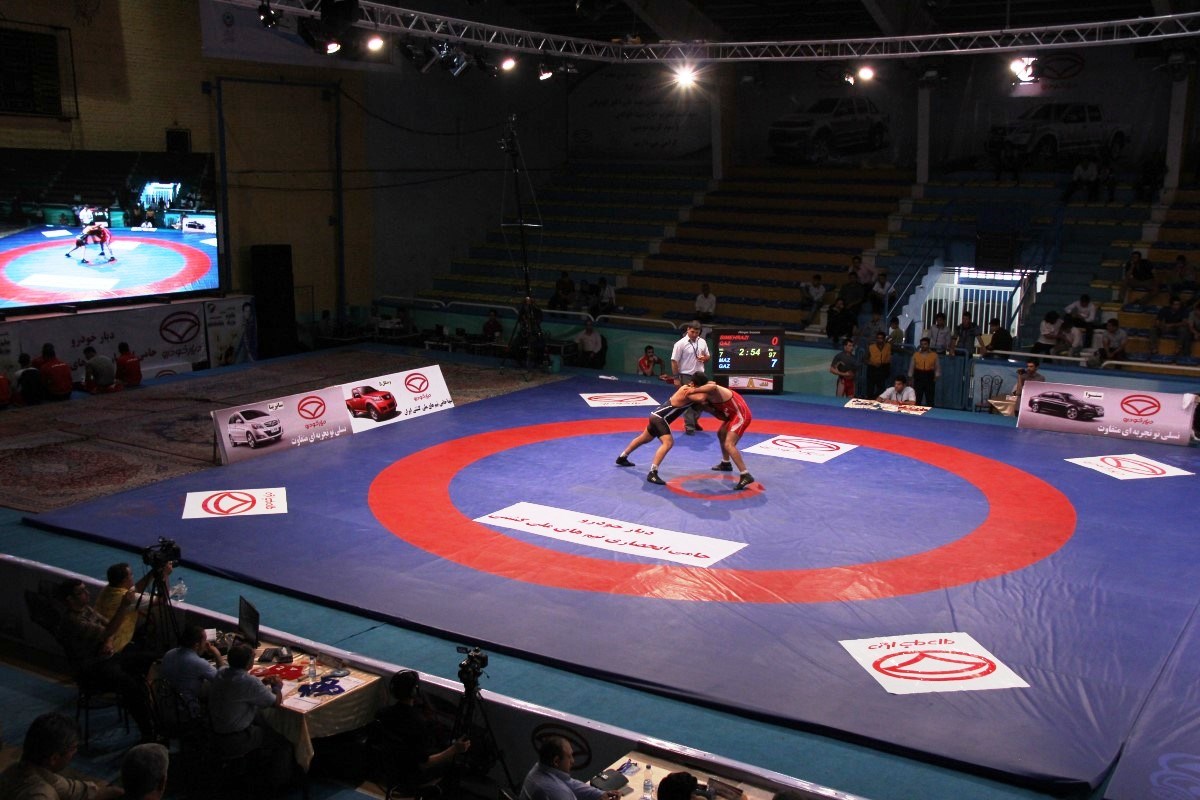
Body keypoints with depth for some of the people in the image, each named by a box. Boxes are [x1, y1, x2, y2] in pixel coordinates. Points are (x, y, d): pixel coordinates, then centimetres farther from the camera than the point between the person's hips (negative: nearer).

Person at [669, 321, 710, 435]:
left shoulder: (702, 342, 4)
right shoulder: (681, 343, -12)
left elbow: (707, 357, 16)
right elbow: (674, 361, -11)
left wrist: (705, 358, -10)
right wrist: (676, 378, -13)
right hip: (687, 376, -5)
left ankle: (694, 421, 31)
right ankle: (689, 426, 3)